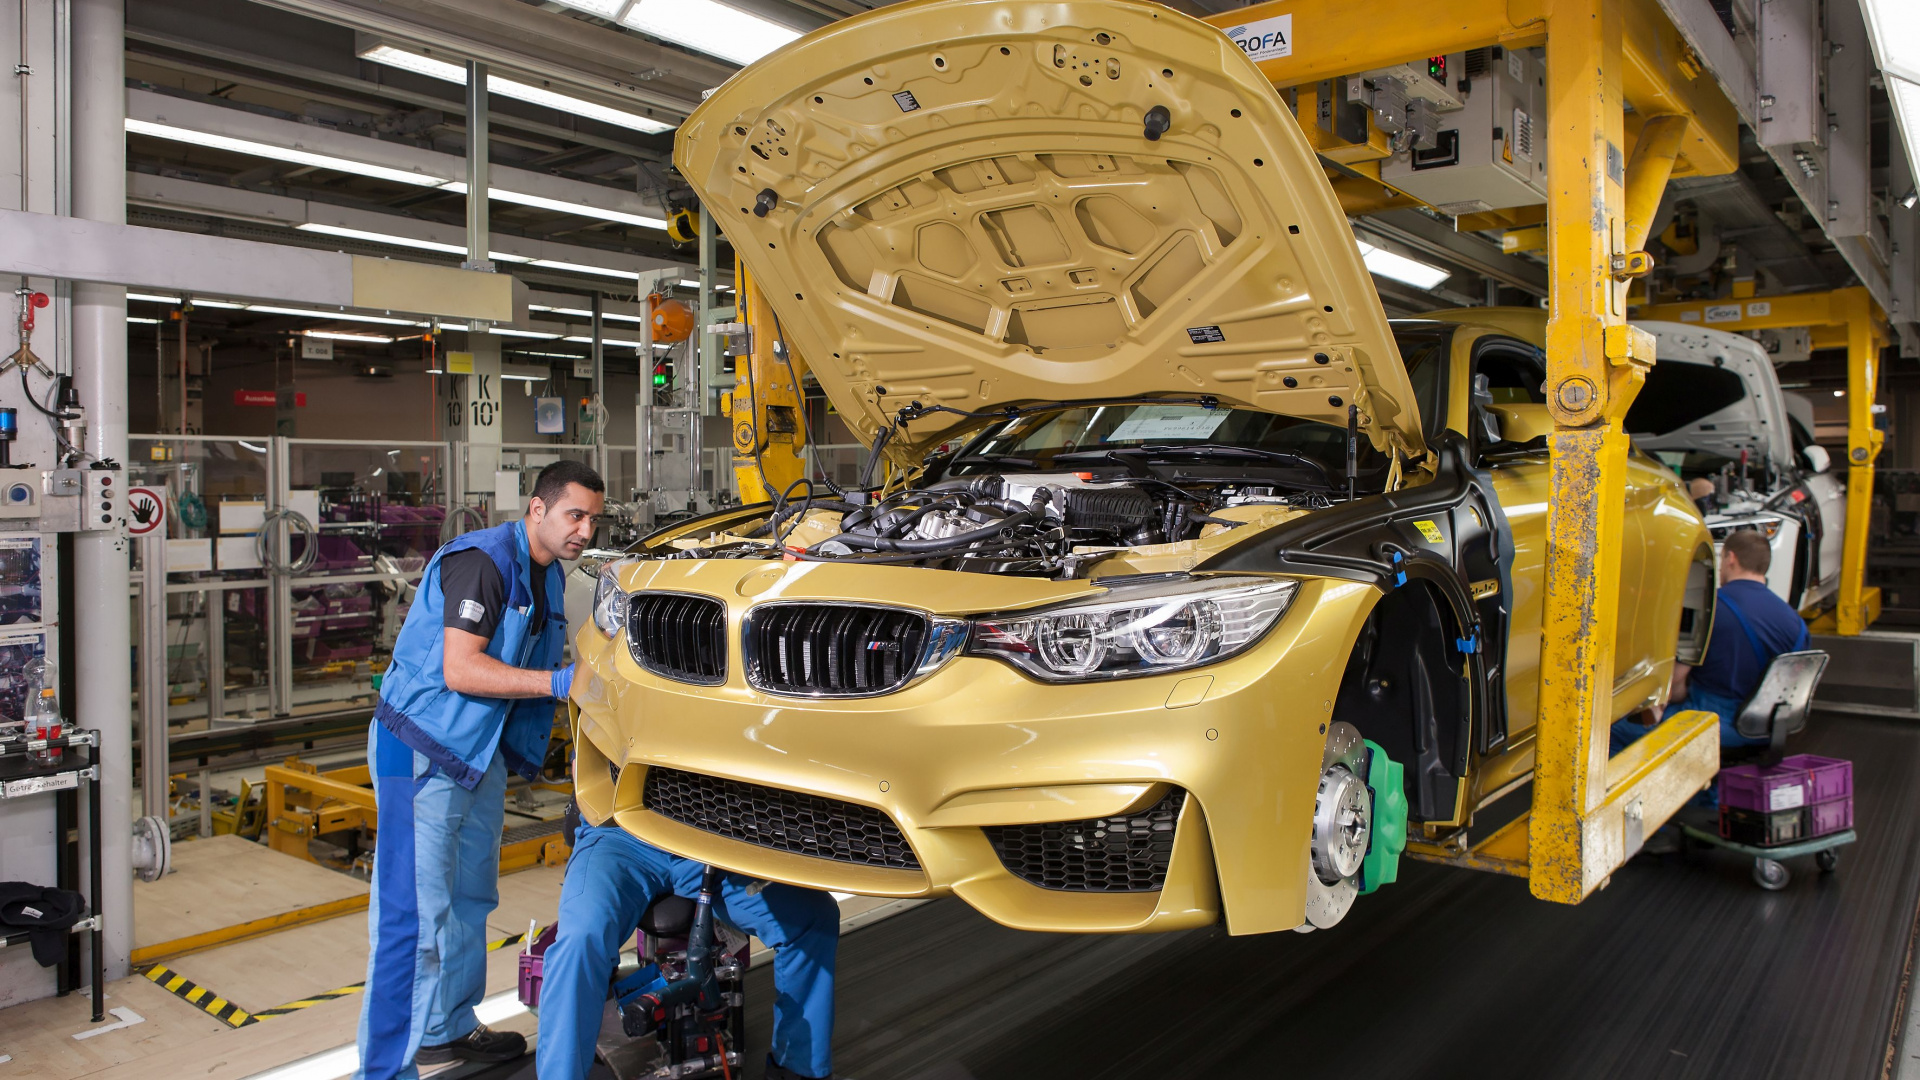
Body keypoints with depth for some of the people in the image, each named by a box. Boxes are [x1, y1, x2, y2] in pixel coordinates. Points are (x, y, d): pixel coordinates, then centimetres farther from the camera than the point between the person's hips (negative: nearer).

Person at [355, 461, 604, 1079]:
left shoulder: (550, 577, 10)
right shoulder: (483, 560, -19)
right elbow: (460, 670, -26)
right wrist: (560, 681, -26)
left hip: (481, 751, 10)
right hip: (423, 749, -9)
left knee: (470, 901, 18)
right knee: (415, 911, -8)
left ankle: (446, 1029, 33)